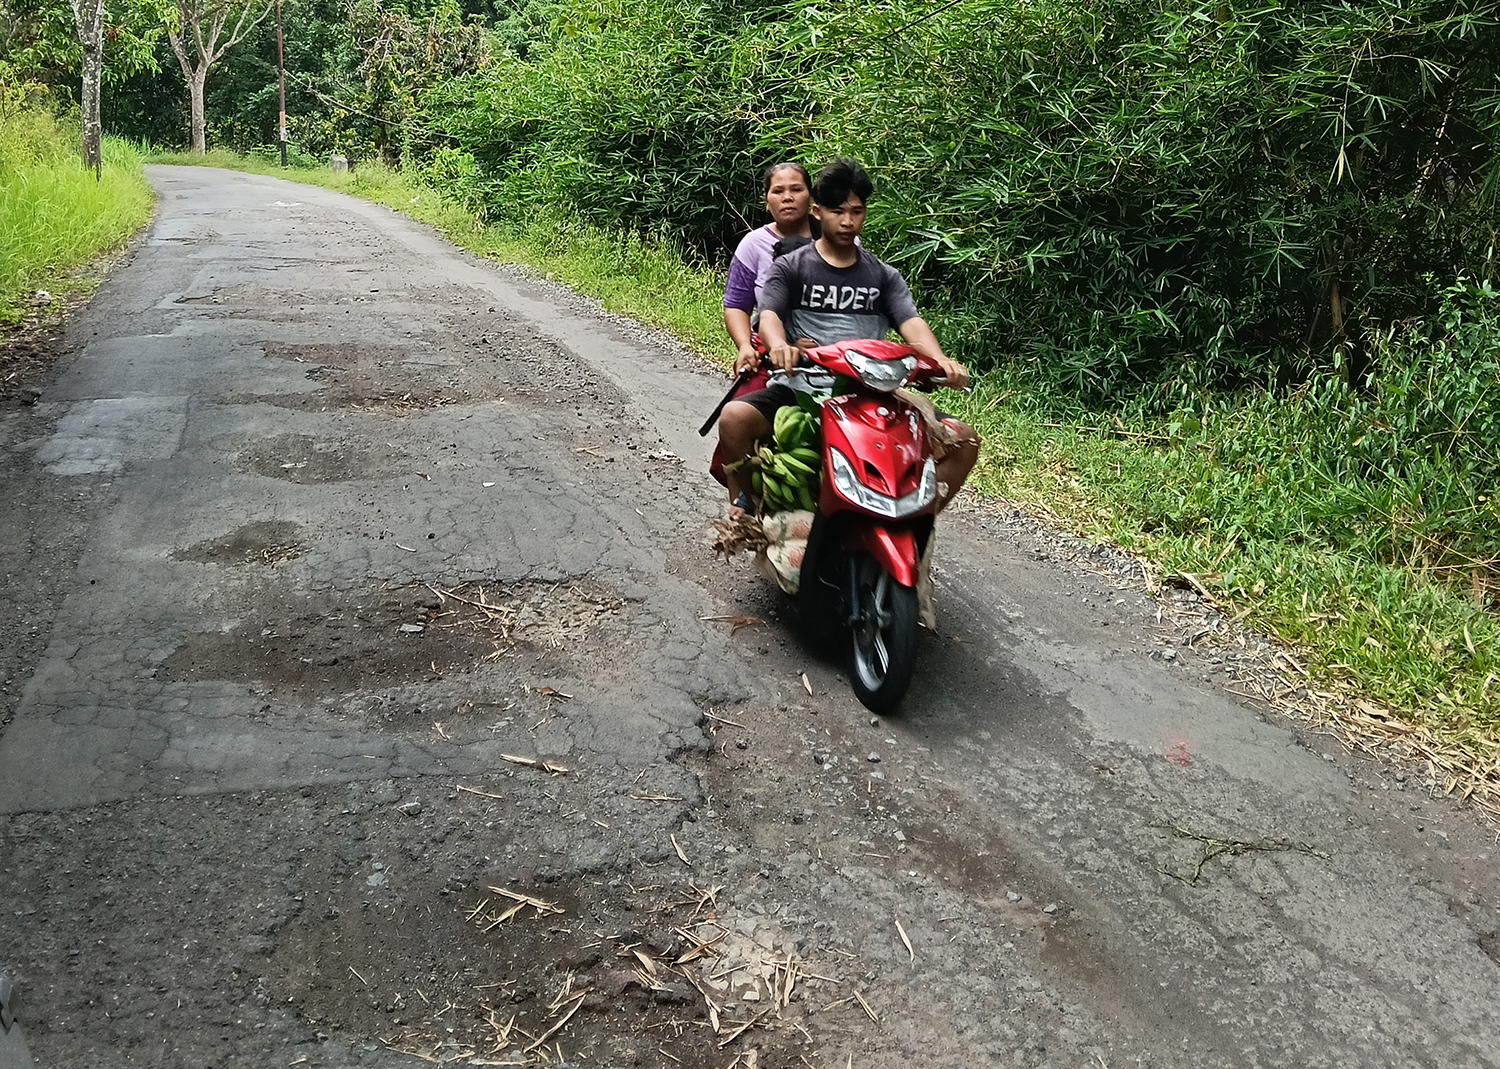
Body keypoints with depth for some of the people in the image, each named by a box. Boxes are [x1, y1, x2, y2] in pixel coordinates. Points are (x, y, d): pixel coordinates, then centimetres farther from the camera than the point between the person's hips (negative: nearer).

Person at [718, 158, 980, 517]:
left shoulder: (884, 275, 17)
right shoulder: (790, 268, 9)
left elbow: (912, 323, 1)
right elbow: (769, 316, -8)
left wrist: (939, 359, -22)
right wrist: (780, 346, -34)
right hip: (801, 387, -2)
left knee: (963, 439, -14)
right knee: (734, 417, -32)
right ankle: (742, 502, -5)